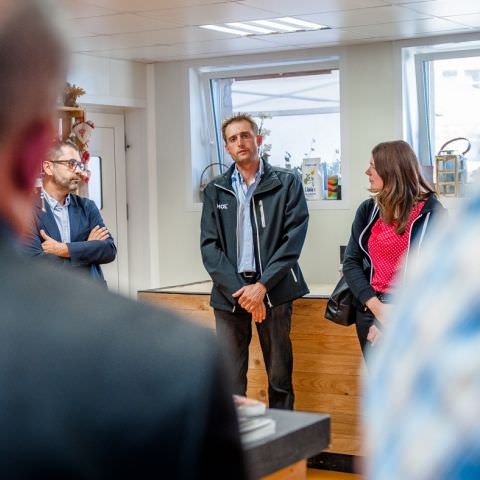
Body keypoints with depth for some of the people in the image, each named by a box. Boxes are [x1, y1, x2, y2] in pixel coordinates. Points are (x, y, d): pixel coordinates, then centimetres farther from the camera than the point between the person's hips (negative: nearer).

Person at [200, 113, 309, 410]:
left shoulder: (287, 183, 4)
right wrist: (239, 291, -10)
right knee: (230, 378, 0)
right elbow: (209, 246, 3)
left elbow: (294, 238, -4)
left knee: (280, 376, 4)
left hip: (273, 289, -1)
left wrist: (262, 286, -12)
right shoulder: (215, 191, 11)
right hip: (229, 292, 2)